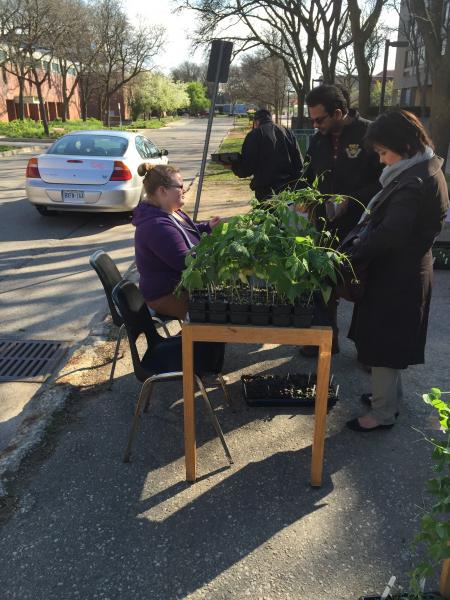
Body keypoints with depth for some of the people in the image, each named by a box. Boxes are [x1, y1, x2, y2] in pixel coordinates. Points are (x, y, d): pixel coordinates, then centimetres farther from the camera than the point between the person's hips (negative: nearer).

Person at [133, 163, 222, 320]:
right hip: (167, 296, -10)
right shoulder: (156, 226, -28)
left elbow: (185, 233, 22)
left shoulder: (168, 211, 6)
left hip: (180, 283, 10)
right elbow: (184, 261, -29)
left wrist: (207, 226, 4)